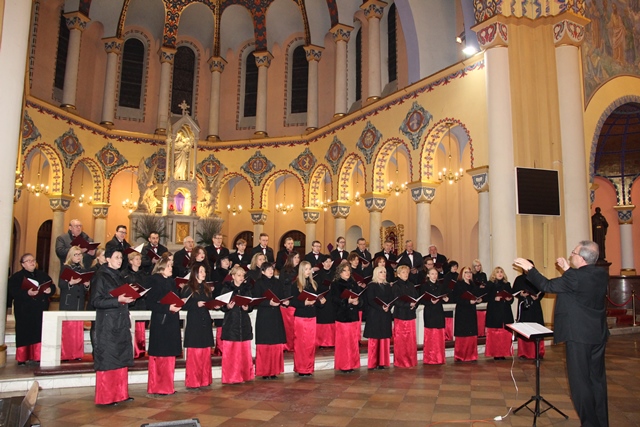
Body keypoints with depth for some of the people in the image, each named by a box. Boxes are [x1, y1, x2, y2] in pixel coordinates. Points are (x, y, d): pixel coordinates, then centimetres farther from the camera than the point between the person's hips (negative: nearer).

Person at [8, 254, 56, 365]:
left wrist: (50, 290, -11)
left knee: (39, 334, 3)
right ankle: (22, 359, 11)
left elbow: (53, 287, 12)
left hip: (41, 310, 4)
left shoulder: (43, 275, 14)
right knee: (24, 335, 0)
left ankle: (36, 357, 11)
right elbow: (13, 292, -12)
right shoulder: (16, 277, 0)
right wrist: (27, 293, -26)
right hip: (24, 311, -4)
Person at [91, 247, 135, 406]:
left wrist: (128, 298, 2)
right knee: (107, 360, -2)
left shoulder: (118, 276, 15)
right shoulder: (101, 276, -7)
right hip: (107, 324, -7)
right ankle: (106, 397, 7)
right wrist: (118, 300, -22)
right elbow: (96, 301, -15)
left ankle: (120, 394, 16)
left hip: (121, 323, 7)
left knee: (122, 358, 9)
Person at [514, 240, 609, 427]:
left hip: (578, 336, -8)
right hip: (599, 335, 8)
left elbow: (547, 285, -13)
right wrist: (568, 270, 14)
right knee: (597, 380, 17)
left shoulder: (575, 277, -21)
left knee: (580, 381, 3)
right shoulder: (602, 274, 2)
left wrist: (529, 268, -4)